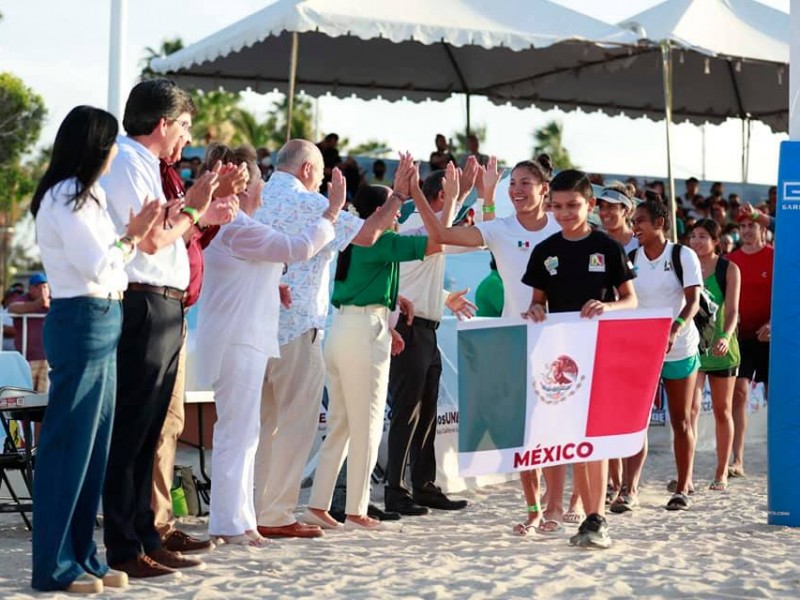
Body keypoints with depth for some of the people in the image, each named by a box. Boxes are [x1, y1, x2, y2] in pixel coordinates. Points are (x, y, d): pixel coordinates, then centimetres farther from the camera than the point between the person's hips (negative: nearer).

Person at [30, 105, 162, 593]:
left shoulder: (84, 196, 18)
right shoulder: (66, 199, -12)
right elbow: (97, 266, -17)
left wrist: (134, 234, 8)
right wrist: (132, 237, -2)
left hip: (101, 322, 10)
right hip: (82, 321, -10)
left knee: (95, 443, 11)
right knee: (69, 443, -5)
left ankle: (81, 555, 17)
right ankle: (54, 566, 2)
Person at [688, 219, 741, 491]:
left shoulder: (729, 269, -1)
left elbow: (732, 310, -9)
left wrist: (725, 337, -26)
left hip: (720, 346, 0)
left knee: (722, 410, 10)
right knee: (691, 407, -14)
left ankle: (721, 473, 22)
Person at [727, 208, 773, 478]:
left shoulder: (776, 257, -2)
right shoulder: (731, 260, 7)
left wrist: (773, 324, -18)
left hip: (769, 335, -2)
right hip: (741, 335, 2)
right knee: (738, 393, -5)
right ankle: (737, 461, -5)